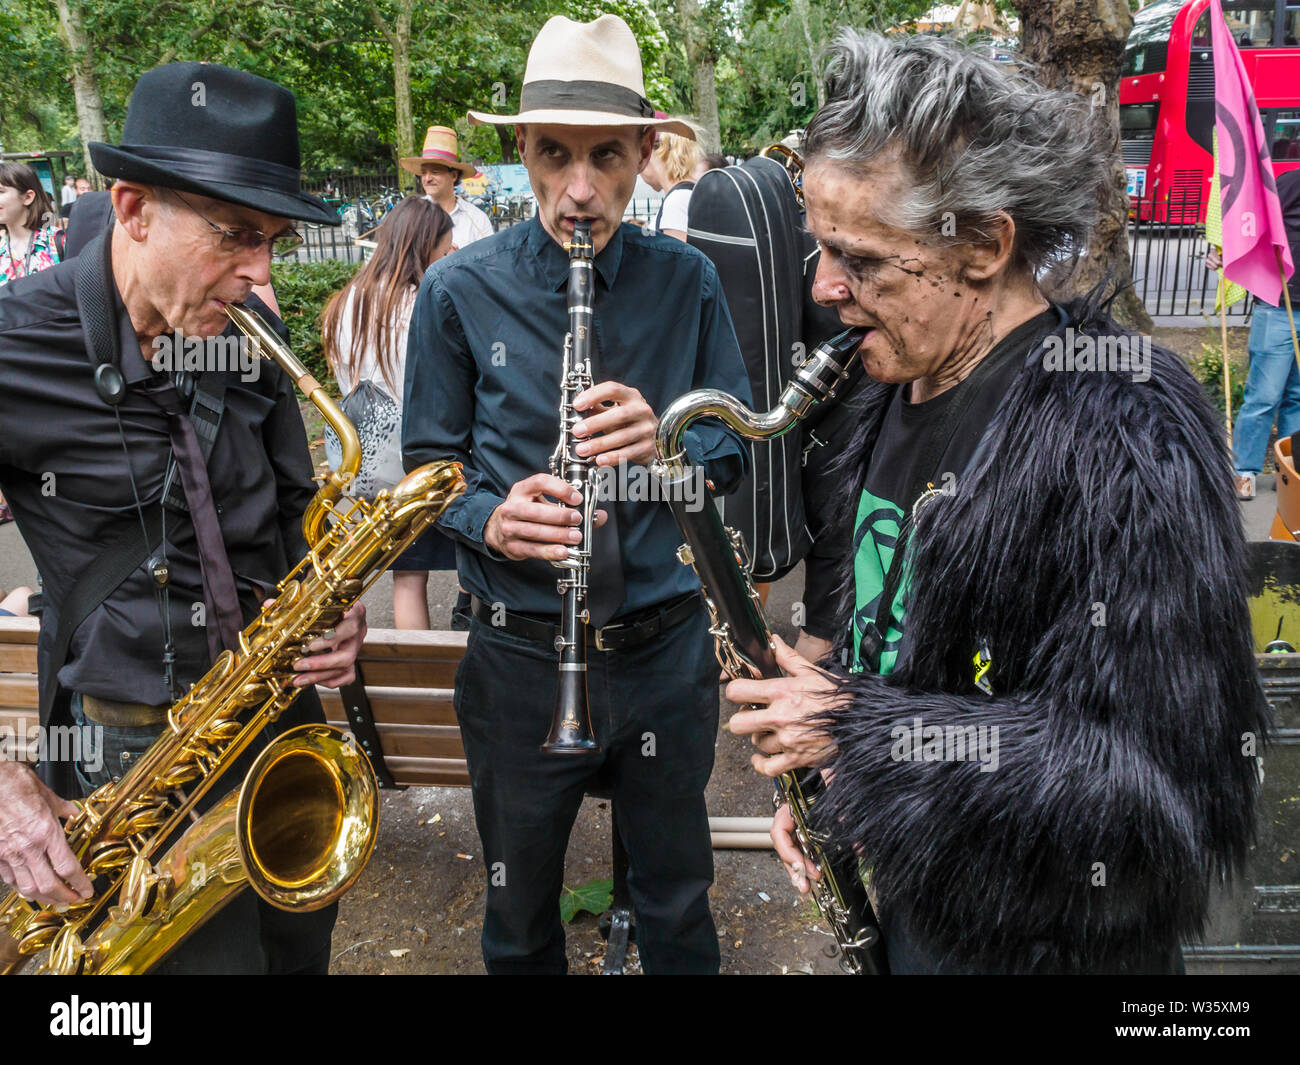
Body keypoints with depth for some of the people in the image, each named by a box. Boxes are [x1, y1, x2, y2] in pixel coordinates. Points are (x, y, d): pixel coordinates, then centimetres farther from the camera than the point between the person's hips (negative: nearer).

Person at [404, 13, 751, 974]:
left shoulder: (688, 282, -2)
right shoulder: (461, 291, -6)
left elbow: (736, 451, 1)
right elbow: (427, 464, 0)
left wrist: (666, 443, -21)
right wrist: (489, 519, -21)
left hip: (668, 644, 1)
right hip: (521, 652, 0)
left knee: (678, 903, 21)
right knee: (520, 912, 21)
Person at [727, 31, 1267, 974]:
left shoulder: (1124, 430, -26)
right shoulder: (904, 390, 1)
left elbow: (1171, 781, -30)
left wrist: (859, 730, -27)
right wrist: (815, 754, -1)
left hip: (1047, 940, -7)